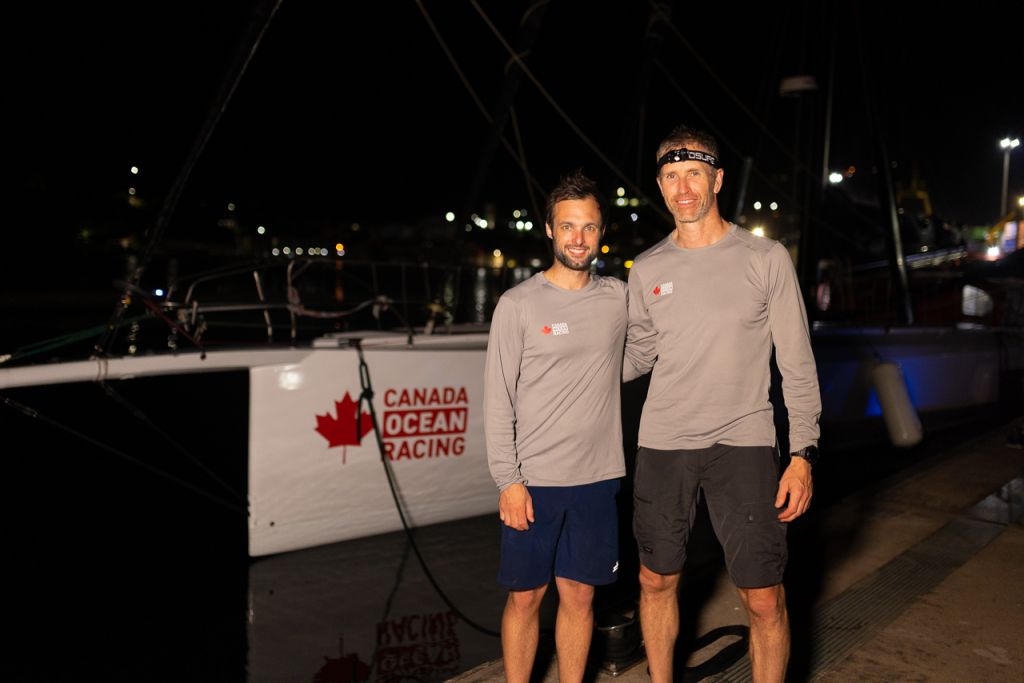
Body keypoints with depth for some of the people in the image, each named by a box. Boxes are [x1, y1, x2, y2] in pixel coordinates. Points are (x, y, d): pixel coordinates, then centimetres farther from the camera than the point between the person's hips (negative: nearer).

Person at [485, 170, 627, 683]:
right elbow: (499, 400, -5)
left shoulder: (620, 298, 6)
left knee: (579, 596, 12)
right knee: (524, 598, 7)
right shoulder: (518, 304, -3)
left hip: (597, 478, 3)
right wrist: (508, 479, -10)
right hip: (533, 481, -2)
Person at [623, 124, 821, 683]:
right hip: (662, 446, 3)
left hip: (744, 445, -3)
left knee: (764, 600, -1)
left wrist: (803, 453, -7)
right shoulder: (646, 270, 7)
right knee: (656, 582, 13)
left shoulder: (766, 259, -1)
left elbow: (796, 363, -1)